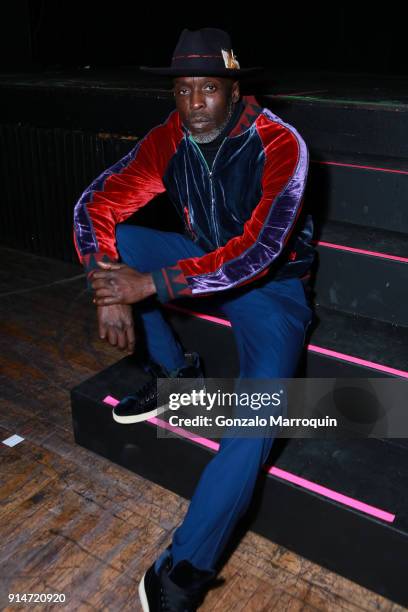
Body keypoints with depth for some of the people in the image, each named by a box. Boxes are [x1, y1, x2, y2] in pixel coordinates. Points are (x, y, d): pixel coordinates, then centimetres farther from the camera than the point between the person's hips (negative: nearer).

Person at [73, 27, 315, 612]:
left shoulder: (279, 145, -23)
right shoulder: (168, 140, -8)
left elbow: (257, 252, -33)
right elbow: (95, 205, -12)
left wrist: (152, 284, -38)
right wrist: (109, 288, -29)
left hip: (271, 282, -5)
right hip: (203, 260, 5)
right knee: (116, 242, -15)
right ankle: (175, 371, -1)